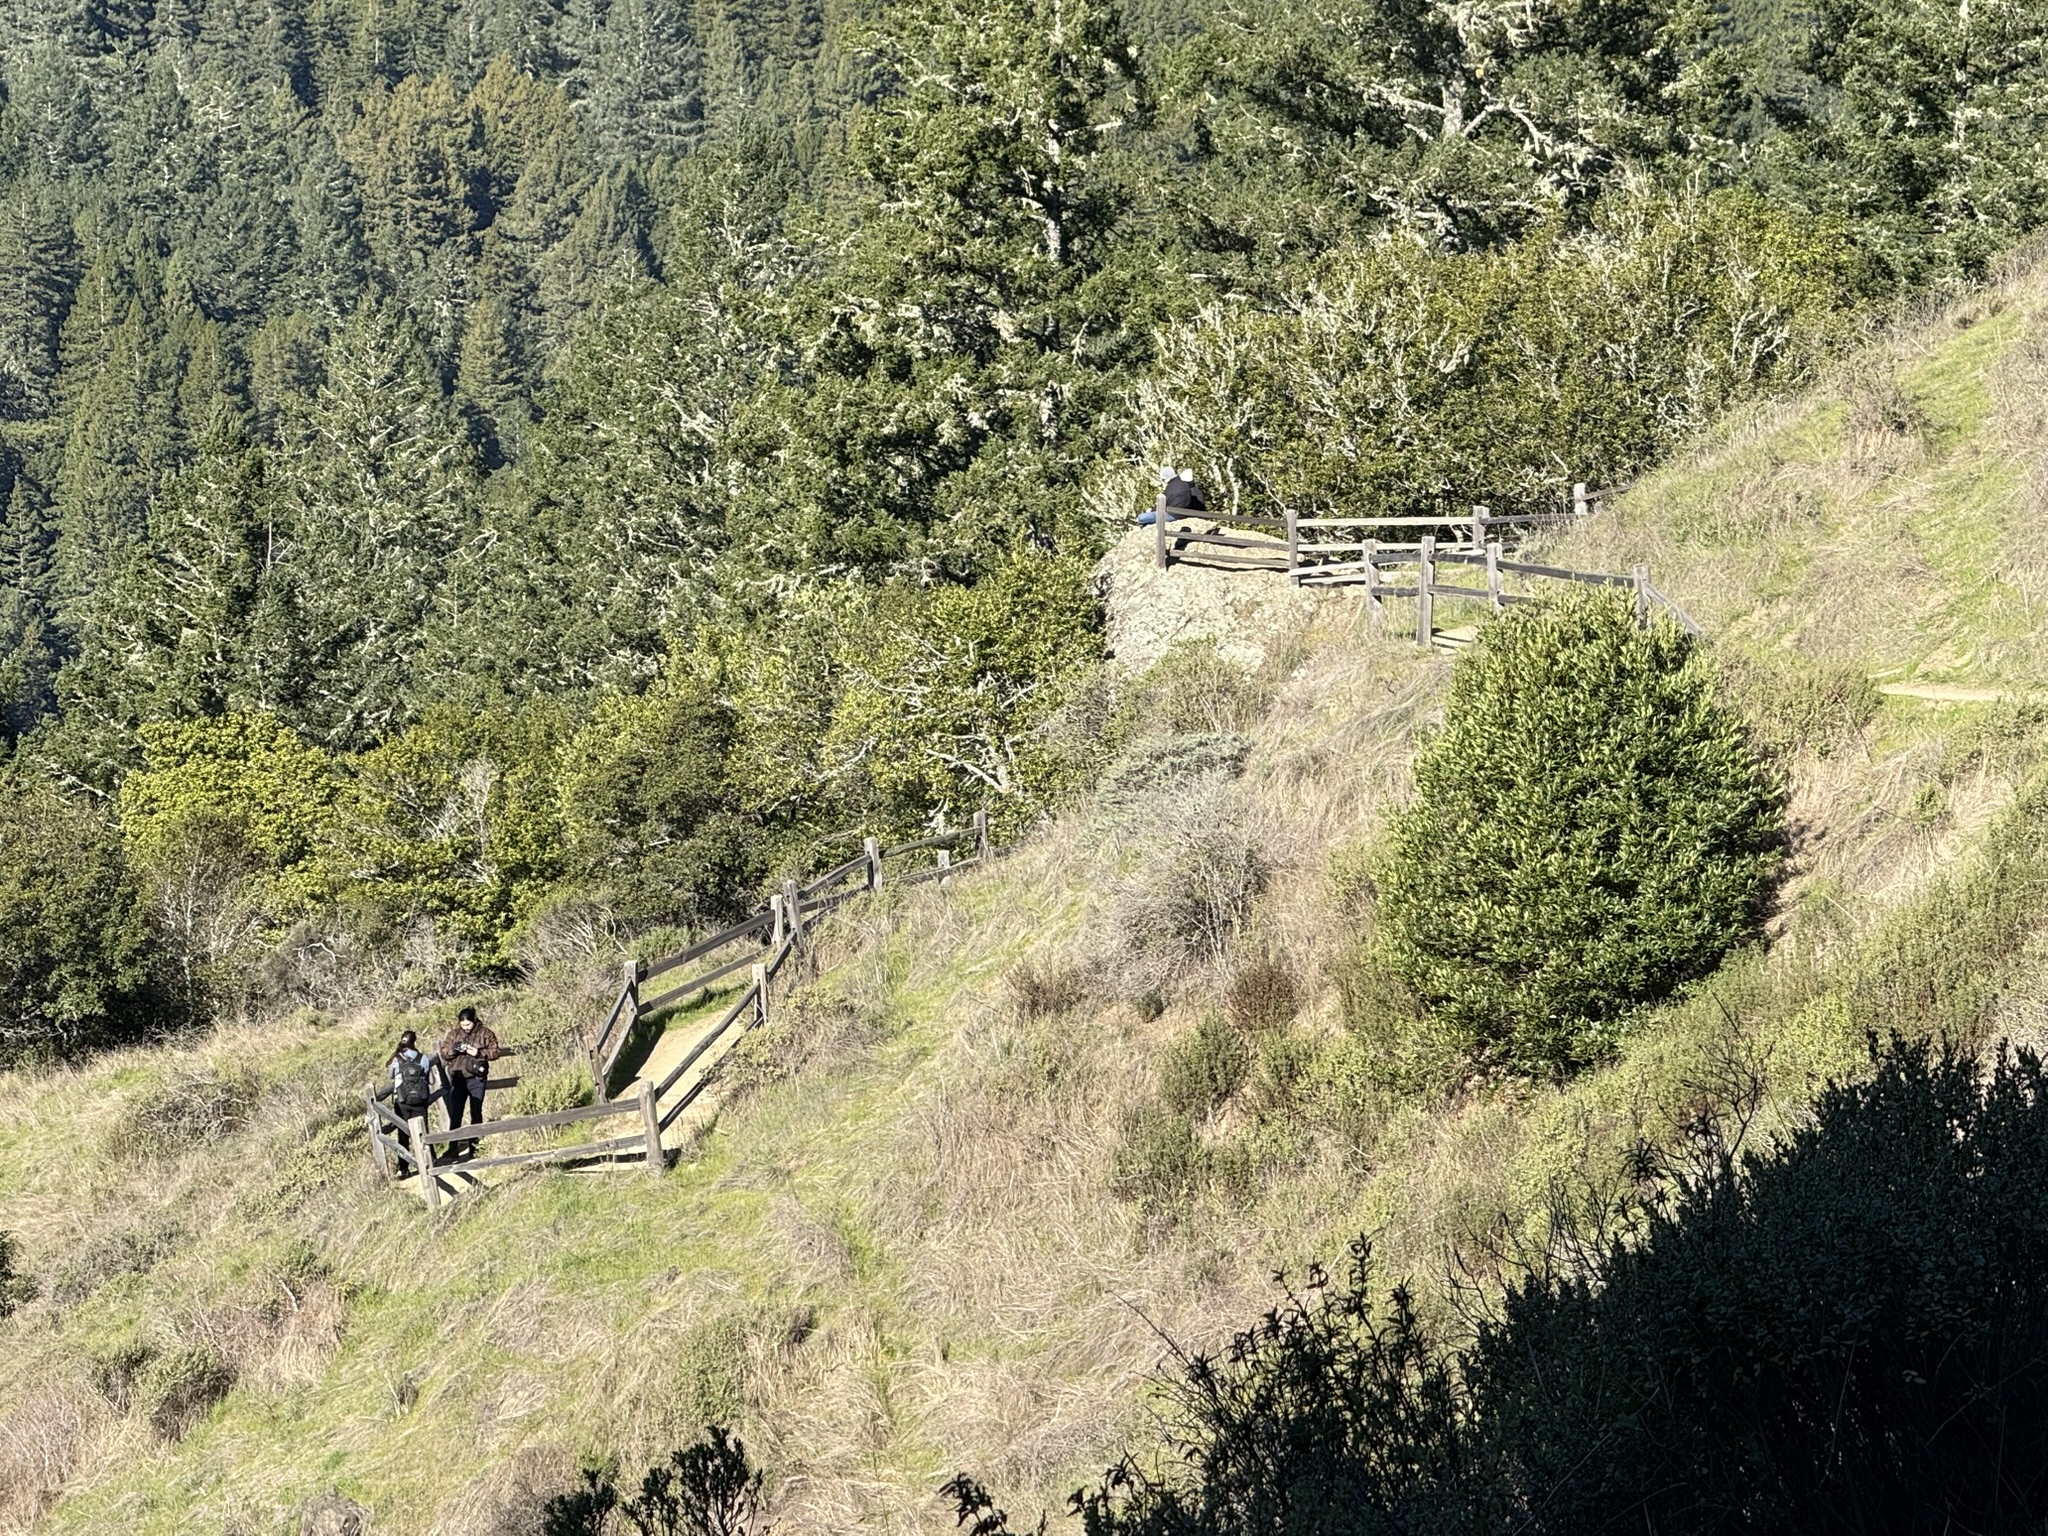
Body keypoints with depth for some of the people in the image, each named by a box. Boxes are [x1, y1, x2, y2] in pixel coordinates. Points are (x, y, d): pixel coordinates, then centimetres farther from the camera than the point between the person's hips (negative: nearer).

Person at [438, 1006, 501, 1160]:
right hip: (458, 1078, 1)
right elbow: (443, 1053, 5)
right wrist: (453, 1050, -16)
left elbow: (495, 1052, -4)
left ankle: (474, 1145, 16)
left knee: (476, 1113, 7)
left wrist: (479, 1053, -20)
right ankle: (453, 1146, 2)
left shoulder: (485, 1033, -1)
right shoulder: (453, 1034, 6)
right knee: (455, 1113, -2)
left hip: (476, 1079, -1)